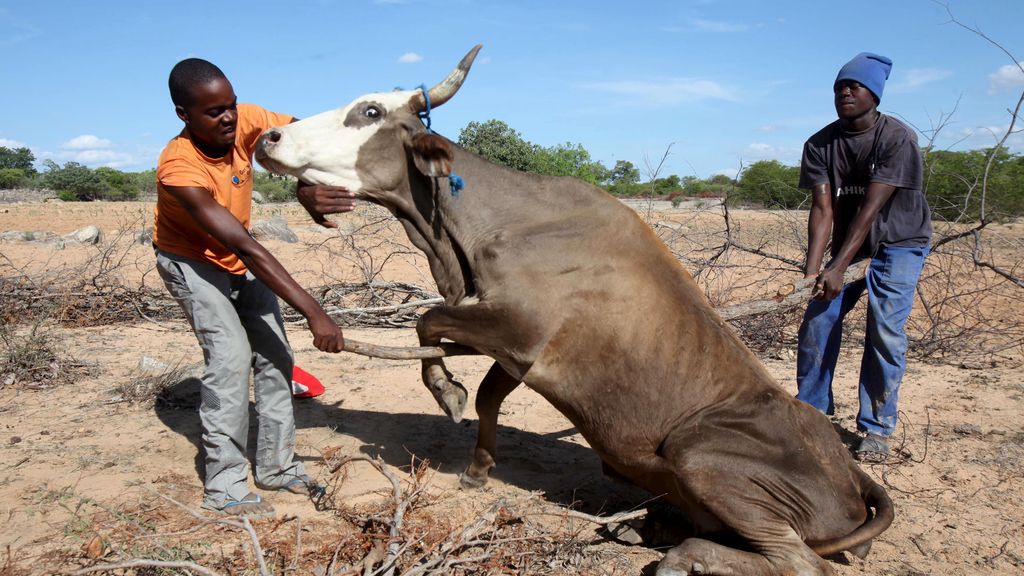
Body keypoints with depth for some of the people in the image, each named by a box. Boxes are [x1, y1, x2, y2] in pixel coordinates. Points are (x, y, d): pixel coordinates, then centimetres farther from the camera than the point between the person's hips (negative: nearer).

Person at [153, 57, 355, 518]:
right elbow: (245, 247, -42)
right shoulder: (179, 169, -36)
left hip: (238, 261, 6)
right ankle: (224, 488, -7)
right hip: (189, 260, -6)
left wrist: (308, 187, -44)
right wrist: (313, 312, -47)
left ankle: (276, 466, 14)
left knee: (275, 354, 0)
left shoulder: (243, 121, -21)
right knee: (231, 356, -19)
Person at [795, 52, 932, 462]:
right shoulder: (820, 145, -9)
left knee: (885, 330, -13)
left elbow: (869, 208, -28)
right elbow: (822, 209, -16)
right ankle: (811, 410, 9)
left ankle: (877, 429, -1)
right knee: (818, 320, -5)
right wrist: (812, 271, -29)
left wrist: (837, 269, -33)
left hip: (901, 243, -4)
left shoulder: (898, 139, -21)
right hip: (850, 242, 4)